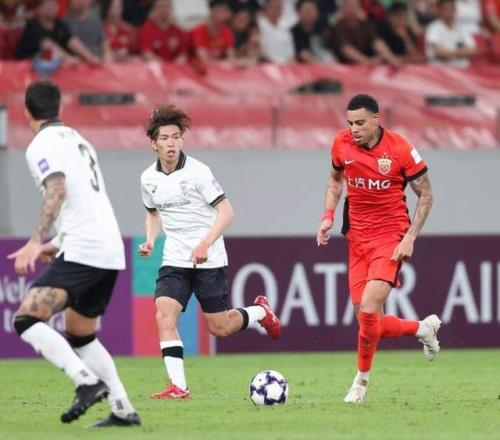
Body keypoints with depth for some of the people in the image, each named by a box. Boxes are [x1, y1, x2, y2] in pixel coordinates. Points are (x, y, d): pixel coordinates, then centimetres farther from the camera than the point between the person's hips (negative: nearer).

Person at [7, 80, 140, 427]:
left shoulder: (43, 145, -4)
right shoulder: (78, 140, 24)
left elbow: (58, 190, -21)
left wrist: (36, 242, -29)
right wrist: (57, 245, 33)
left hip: (82, 252, -9)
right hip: (110, 252, 9)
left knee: (27, 319, -14)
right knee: (81, 336, 21)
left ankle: (88, 382, -28)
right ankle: (123, 410, 15)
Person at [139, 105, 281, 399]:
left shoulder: (197, 172, -13)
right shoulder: (149, 179, 3)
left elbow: (226, 211, -12)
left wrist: (205, 244, -24)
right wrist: (150, 240, 2)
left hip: (209, 260, -4)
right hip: (174, 261, 4)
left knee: (220, 328, 2)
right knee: (164, 315, -17)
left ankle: (260, 312, 33)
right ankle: (178, 386, -15)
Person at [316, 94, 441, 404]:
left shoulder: (400, 149, -13)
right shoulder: (342, 143, -2)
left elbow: (426, 195, -3)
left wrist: (410, 238, -12)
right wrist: (328, 215, 5)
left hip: (390, 237, -5)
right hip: (357, 238, 5)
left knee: (368, 310, -20)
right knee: (370, 322, 2)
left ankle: (362, 378, 2)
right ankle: (423, 328, 32)